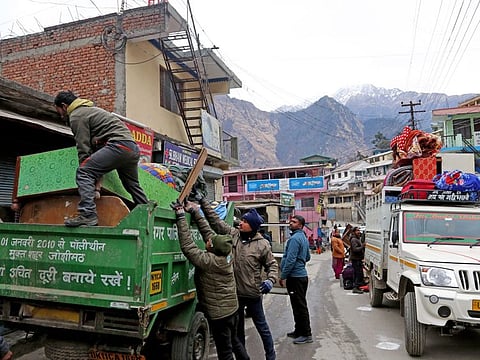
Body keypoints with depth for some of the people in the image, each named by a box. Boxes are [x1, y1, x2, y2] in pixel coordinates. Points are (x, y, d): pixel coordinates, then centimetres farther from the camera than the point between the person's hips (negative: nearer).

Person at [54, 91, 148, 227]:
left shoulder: (76, 116, 2)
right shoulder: (90, 109, 32)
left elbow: (83, 148, -5)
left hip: (118, 144, -10)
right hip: (133, 147, 10)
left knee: (83, 172, -13)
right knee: (133, 186, 22)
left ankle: (88, 214, -24)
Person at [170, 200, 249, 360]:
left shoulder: (208, 261, -28)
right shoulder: (226, 253, -8)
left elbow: (187, 246, -28)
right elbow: (208, 231, -1)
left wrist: (181, 217, -26)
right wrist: (195, 212, 2)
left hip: (219, 313, -8)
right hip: (232, 307, 8)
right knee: (234, 341, 27)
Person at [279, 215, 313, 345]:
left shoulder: (295, 238, -17)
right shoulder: (303, 238, 13)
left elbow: (290, 259, -22)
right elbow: (308, 257, 24)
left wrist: (283, 276, -17)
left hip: (295, 277, -10)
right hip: (302, 274, 10)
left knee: (300, 306, -3)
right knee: (299, 305, 17)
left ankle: (306, 335, 5)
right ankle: (299, 331, 27)